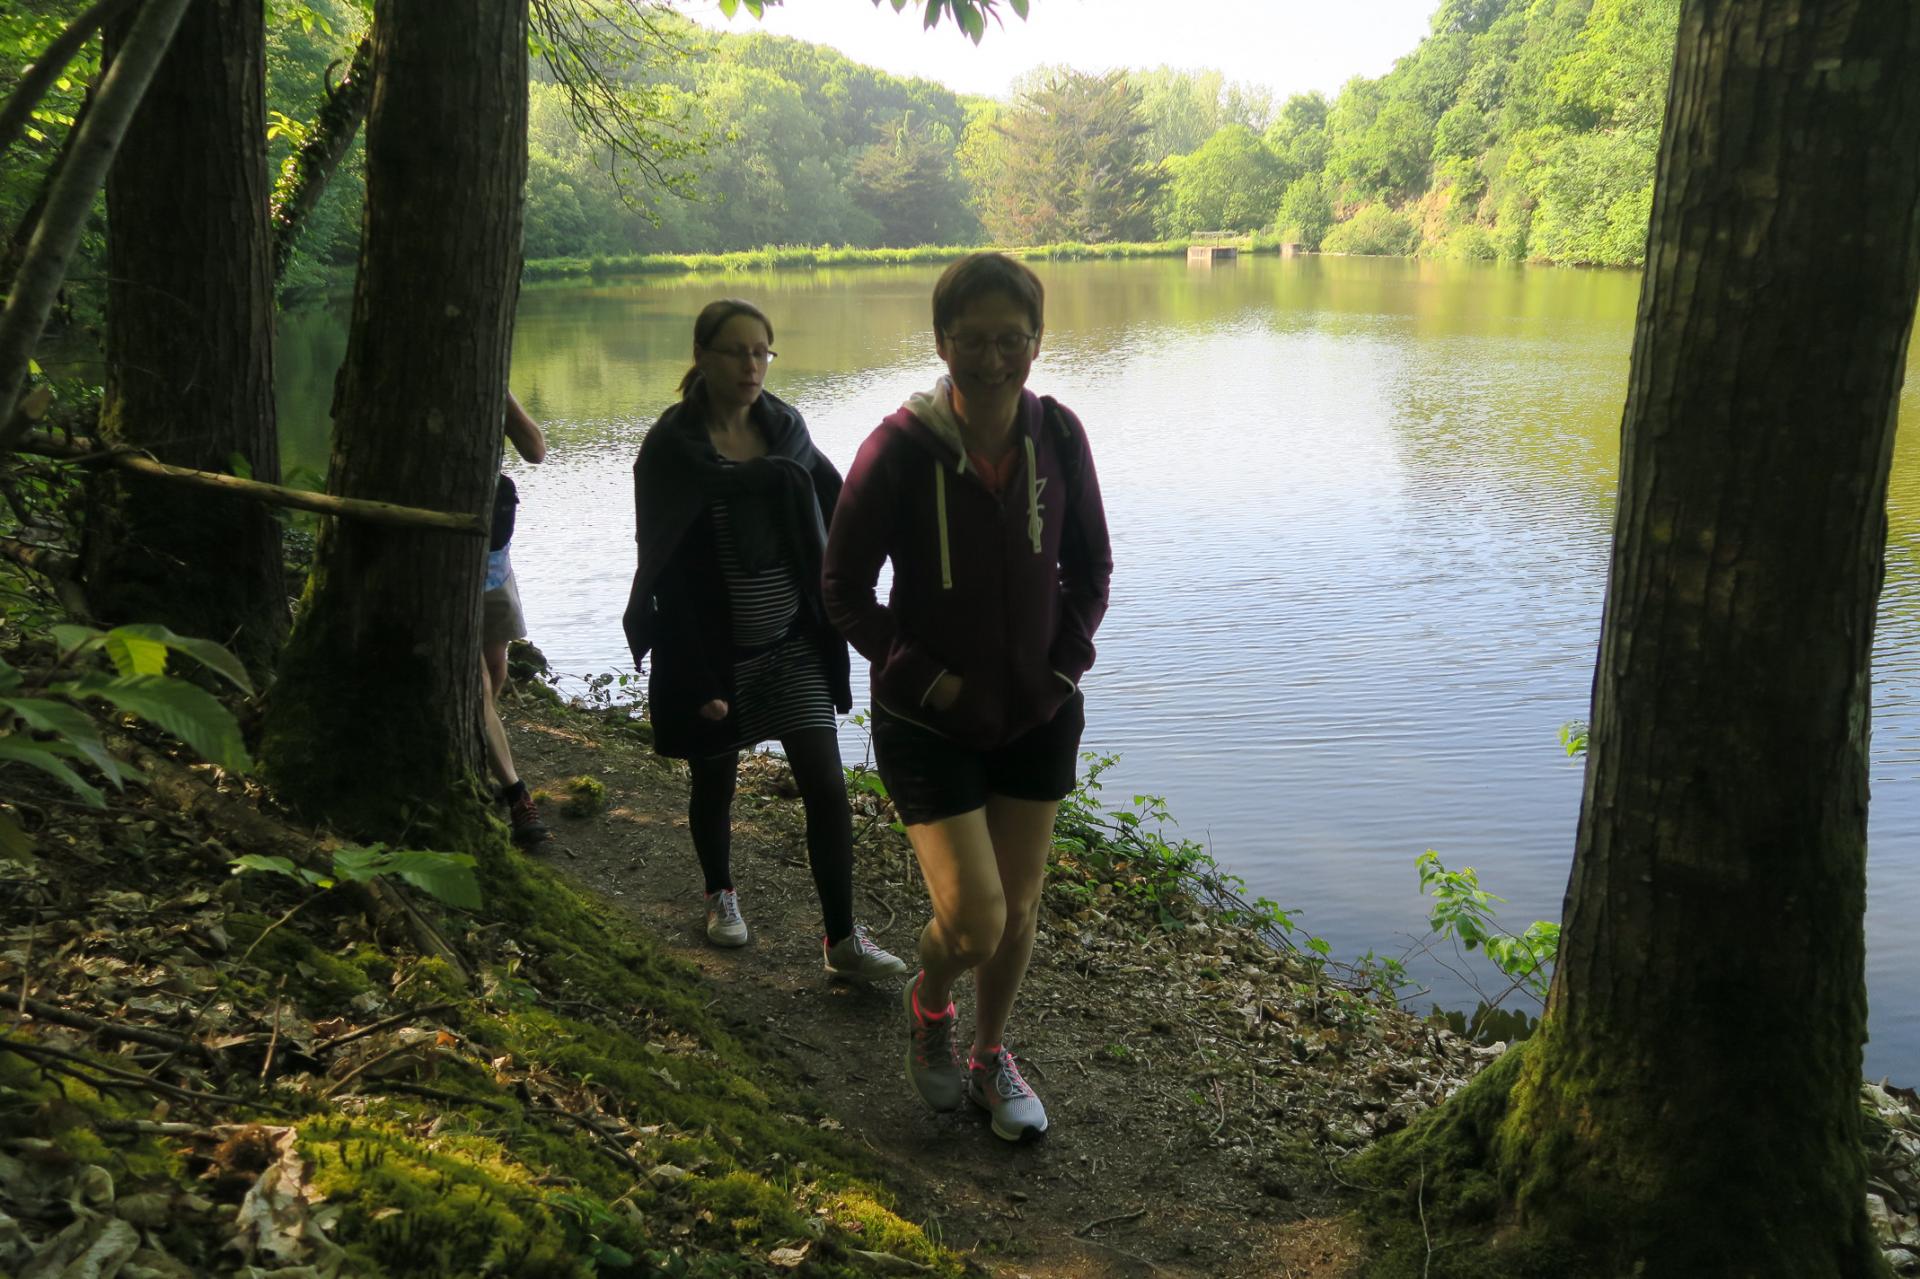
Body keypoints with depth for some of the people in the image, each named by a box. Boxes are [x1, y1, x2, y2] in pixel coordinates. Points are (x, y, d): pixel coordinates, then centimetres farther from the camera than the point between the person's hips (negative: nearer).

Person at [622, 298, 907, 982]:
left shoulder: (786, 429, 0)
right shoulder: (670, 448, -12)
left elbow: (837, 507, 13)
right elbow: (663, 572, -13)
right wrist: (699, 679, -17)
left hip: (794, 644, 3)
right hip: (715, 651, -3)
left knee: (826, 786, -4)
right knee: (714, 782, 16)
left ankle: (843, 939, 4)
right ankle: (720, 895, 43)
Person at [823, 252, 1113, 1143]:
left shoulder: (1057, 435, -7)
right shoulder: (899, 449, -18)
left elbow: (1089, 568, 6)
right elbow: (845, 591, -8)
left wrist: (1064, 665, -3)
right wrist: (926, 679, -12)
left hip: (1039, 715, 4)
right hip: (930, 721, -4)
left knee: (1019, 911, 14)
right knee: (973, 921, -10)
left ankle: (990, 1059, 40)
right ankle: (927, 1006, 27)